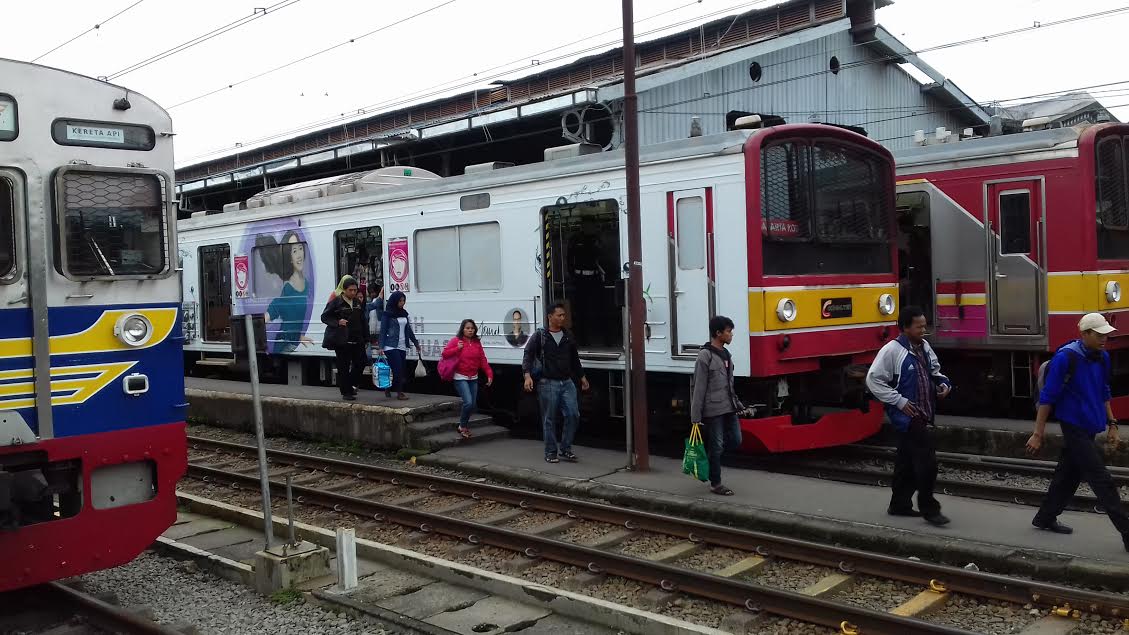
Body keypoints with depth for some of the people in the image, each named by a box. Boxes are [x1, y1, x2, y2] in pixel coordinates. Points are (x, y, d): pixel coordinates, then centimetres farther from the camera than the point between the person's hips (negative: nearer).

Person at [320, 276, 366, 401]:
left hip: (357, 340, 5)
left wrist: (365, 337, 12)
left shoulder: (358, 303, 12)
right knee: (344, 366, 0)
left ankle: (350, 385, 23)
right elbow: (324, 317, -2)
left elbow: (362, 321, 17)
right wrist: (337, 322, -17)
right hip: (341, 340, -5)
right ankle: (346, 392, 7)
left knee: (361, 362, 3)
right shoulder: (336, 302, -5)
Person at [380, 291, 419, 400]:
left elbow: (408, 329, 20)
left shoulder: (404, 313, 12)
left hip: (402, 346, 6)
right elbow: (383, 331, -7)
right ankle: (399, 392, -6)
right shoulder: (387, 314, -5)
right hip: (391, 346, -6)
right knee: (398, 369, -12)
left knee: (400, 370, 4)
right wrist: (381, 347, -13)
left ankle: (388, 389, 18)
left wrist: (415, 342, 23)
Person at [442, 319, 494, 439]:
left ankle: (464, 425, 30)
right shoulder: (456, 340, -5)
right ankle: (463, 426, 4)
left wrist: (489, 374, -4)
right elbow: (445, 354, -7)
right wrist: (457, 348, -18)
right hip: (460, 378, -5)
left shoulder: (477, 342, 7)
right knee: (468, 402, -18)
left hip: (473, 378, 5)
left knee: (473, 405, 8)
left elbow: (483, 360, 5)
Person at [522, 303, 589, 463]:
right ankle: (551, 452, 12)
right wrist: (528, 376, -20)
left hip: (567, 382, 4)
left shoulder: (567, 337, 14)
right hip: (548, 383, -4)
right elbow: (528, 355, -7)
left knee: (573, 415, -3)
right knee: (549, 419, 1)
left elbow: (575, 359, 26)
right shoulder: (540, 336, -1)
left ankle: (565, 450, 11)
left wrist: (582, 377, 28)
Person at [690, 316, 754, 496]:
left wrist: (739, 405, 18)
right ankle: (715, 484, 13)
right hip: (713, 411, -8)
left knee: (735, 441, 10)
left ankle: (709, 456, 30)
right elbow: (699, 388, -14)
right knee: (716, 447, 1)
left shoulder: (726, 355, 12)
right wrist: (696, 417, -14)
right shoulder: (705, 356, -13)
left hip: (729, 408, 8)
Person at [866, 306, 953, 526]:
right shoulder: (892, 350, -15)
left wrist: (943, 384, 3)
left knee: (907, 462, 15)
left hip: (922, 415, 8)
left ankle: (899, 504, 26)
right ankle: (928, 508, 1)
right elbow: (873, 379, -16)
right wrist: (899, 401, -17)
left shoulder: (925, 347, 9)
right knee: (927, 460, -11)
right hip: (907, 415, -8)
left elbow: (934, 371, 25)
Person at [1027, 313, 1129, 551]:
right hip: (1074, 426, -8)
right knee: (1103, 481, -7)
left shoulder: (1102, 357, 4)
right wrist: (1038, 434, -15)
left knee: (1068, 474, 15)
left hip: (1089, 428, 8)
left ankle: (1045, 518, 29)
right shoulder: (1065, 358, -18)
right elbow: (1047, 397, -15)